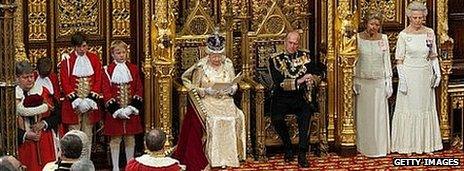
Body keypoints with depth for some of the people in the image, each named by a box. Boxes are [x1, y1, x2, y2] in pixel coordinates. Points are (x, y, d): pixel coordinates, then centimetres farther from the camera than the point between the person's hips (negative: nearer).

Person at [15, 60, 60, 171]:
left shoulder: (43, 92, 3)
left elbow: (56, 116, 7)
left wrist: (44, 123, -11)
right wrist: (25, 135, -16)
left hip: (44, 145, 2)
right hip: (23, 145, -2)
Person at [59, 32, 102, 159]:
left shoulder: (94, 59, 6)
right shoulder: (67, 60, -1)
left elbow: (98, 80, 3)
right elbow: (64, 82, -6)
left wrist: (92, 98, -10)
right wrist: (75, 99, -15)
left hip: (90, 103, 3)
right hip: (73, 104, -3)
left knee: (88, 134, 7)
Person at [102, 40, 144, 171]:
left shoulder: (133, 69, 6)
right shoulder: (108, 70, -2)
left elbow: (139, 89, 4)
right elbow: (106, 92, -6)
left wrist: (133, 107, -9)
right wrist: (116, 109, -15)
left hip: (131, 111, 2)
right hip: (115, 111, -2)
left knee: (130, 139, 8)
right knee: (115, 139, 2)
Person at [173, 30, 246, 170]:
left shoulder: (228, 65, 8)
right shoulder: (201, 67, 0)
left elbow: (234, 86, 10)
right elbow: (194, 89, 1)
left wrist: (228, 90, -12)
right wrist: (207, 91, -15)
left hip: (225, 100, 3)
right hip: (206, 101, -3)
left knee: (236, 117, -23)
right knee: (213, 119, -29)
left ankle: (229, 156, -16)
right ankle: (214, 159, -25)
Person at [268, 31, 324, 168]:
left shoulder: (305, 56, 14)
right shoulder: (275, 59, 2)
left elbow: (318, 73, 8)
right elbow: (279, 83, -10)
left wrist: (311, 78, -16)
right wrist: (298, 81, -21)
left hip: (301, 96, 1)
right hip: (281, 97, -1)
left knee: (306, 112, -33)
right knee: (276, 119, -31)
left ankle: (302, 154, -29)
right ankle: (288, 149, -7)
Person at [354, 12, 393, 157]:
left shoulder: (383, 39, 3)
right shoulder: (358, 38, -2)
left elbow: (387, 61, 6)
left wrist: (389, 82, 2)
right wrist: (354, 82, -4)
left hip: (379, 82, 1)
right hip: (362, 81, -1)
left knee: (379, 115, 3)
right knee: (363, 114, 5)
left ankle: (379, 146, 10)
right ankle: (364, 146, 14)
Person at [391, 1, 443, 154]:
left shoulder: (429, 33, 3)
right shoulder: (403, 35, -7)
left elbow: (433, 56, 11)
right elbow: (399, 60, -7)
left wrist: (437, 73, 0)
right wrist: (402, 80, -12)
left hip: (426, 76, 4)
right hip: (409, 75, -4)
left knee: (426, 108, 10)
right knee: (408, 109, 2)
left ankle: (426, 144, 19)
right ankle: (407, 145, 10)